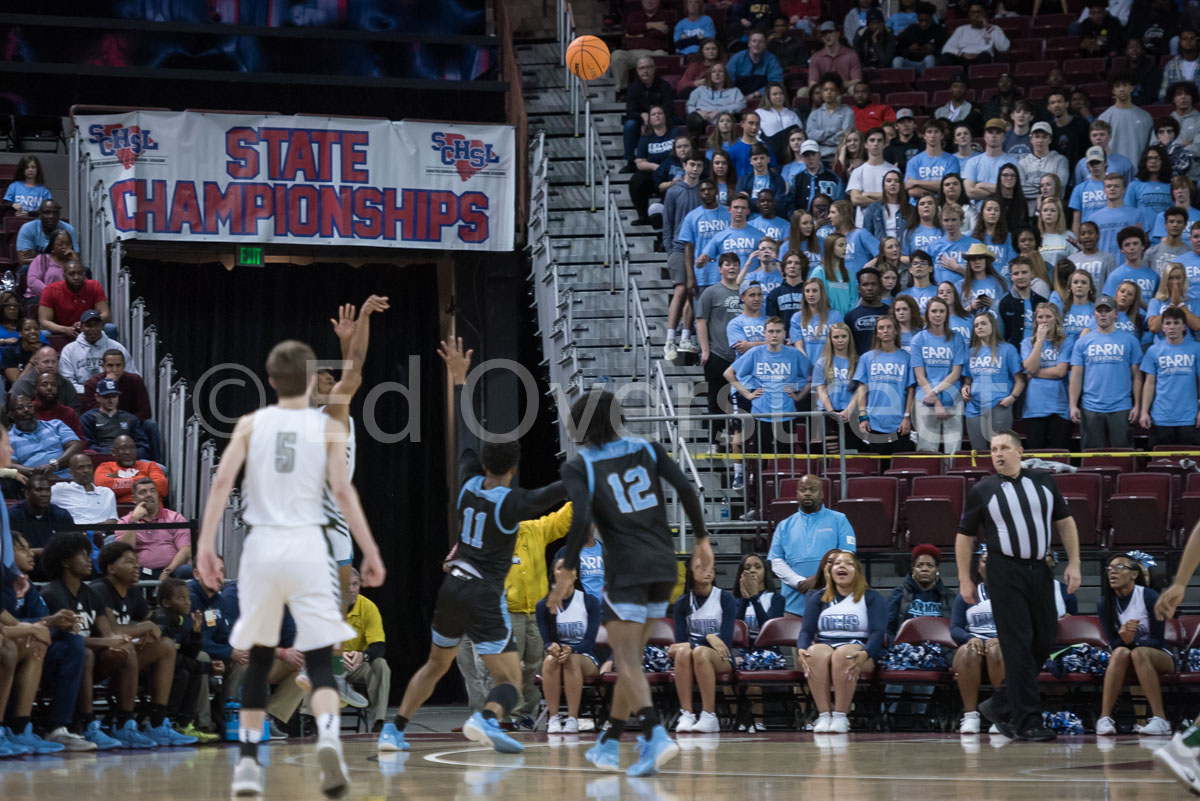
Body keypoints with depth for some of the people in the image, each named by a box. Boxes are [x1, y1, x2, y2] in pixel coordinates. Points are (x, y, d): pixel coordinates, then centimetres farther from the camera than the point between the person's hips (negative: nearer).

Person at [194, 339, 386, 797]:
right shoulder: (328, 428, 3)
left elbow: (222, 481, -4)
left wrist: (206, 543, -6)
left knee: (258, 658, 15)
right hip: (307, 545, -2)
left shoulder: (250, 425, 7)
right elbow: (342, 492, -5)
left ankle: (248, 763, 13)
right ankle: (328, 738, -29)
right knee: (319, 659, -2)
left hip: (262, 546, 2)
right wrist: (370, 552, -2)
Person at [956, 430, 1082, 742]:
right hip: (1005, 573, -4)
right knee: (1018, 646, -7)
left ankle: (1000, 705, 21)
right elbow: (965, 536, 5)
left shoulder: (1044, 482, 9)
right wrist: (964, 579, 1)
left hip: (1040, 571, 4)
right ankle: (1027, 721, -5)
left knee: (1043, 643, 6)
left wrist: (1074, 563, 4)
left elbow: (1065, 522, 13)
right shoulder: (982, 491, 1)